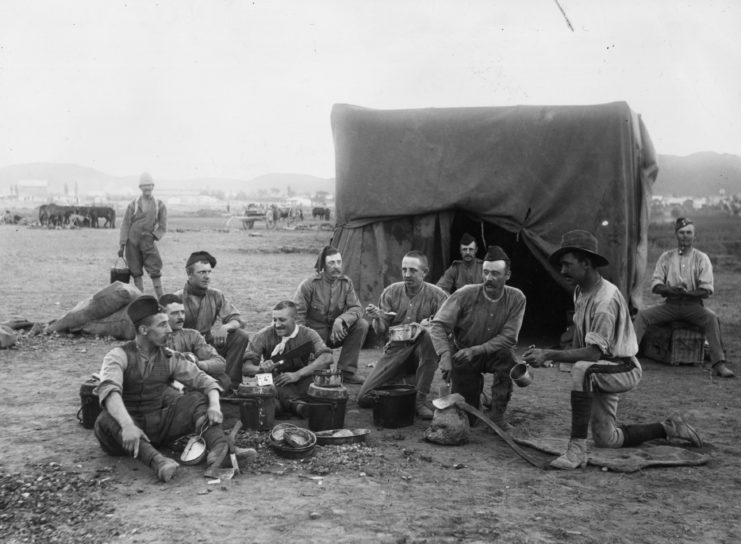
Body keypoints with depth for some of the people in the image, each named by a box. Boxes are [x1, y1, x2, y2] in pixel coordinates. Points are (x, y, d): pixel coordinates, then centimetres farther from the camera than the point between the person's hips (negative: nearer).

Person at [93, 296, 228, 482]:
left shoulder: (170, 358, 5)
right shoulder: (118, 356, -9)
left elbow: (204, 380, -1)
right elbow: (108, 390, -28)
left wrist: (215, 405, -24)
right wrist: (127, 425, -46)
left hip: (159, 426, 4)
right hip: (126, 430, -3)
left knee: (197, 400, -15)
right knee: (107, 420, -36)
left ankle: (220, 447, -41)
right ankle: (156, 461, -57)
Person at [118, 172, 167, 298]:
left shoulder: (159, 205, 7)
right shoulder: (133, 204, 5)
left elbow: (163, 227, 10)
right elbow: (125, 224, 3)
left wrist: (153, 236, -5)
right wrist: (122, 245, -3)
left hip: (148, 241, 0)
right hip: (132, 240, 0)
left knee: (155, 270, -8)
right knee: (136, 272, 3)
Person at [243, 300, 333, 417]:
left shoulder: (307, 334, -7)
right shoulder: (264, 335, -6)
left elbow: (327, 357, -25)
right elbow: (245, 368, -11)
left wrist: (297, 374, -33)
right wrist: (260, 369, -35)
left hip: (301, 384, 0)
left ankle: (286, 402, -35)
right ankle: (294, 402, -41)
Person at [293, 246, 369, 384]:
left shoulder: (346, 283, -2)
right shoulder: (309, 284, -13)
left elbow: (356, 308, -10)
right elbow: (297, 313, -11)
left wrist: (341, 320, -31)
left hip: (336, 332, 4)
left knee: (362, 325, -22)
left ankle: (346, 372, -14)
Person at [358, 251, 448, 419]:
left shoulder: (437, 295, -6)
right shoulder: (391, 292, 2)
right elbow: (380, 331, 1)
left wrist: (425, 326, -30)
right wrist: (377, 318, -22)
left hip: (421, 351, -2)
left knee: (430, 335, -37)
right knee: (364, 398, -12)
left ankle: (421, 400, -25)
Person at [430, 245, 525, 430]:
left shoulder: (516, 299, -15)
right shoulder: (465, 295, -19)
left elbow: (508, 337, -19)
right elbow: (439, 325, -21)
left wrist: (476, 350, -30)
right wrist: (445, 355, -37)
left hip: (493, 353, 1)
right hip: (462, 354, -1)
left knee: (507, 357, -34)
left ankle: (497, 415, -16)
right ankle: (475, 386, 34)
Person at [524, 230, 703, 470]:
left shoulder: (605, 299, -26)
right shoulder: (580, 291, 2)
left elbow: (594, 352, -33)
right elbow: (579, 336, 12)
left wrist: (550, 355, -37)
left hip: (624, 369, -9)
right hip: (601, 372, 9)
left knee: (583, 369, -40)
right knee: (606, 440, 13)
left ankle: (577, 449, -37)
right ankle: (667, 429, 31)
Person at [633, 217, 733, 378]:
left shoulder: (702, 258, 4)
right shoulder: (666, 257, 10)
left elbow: (706, 290, -3)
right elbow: (655, 285, 3)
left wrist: (687, 293, -23)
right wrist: (672, 290, -18)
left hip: (693, 305, -2)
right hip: (670, 304, 2)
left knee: (711, 318, -32)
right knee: (642, 315, -21)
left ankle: (719, 364, -36)